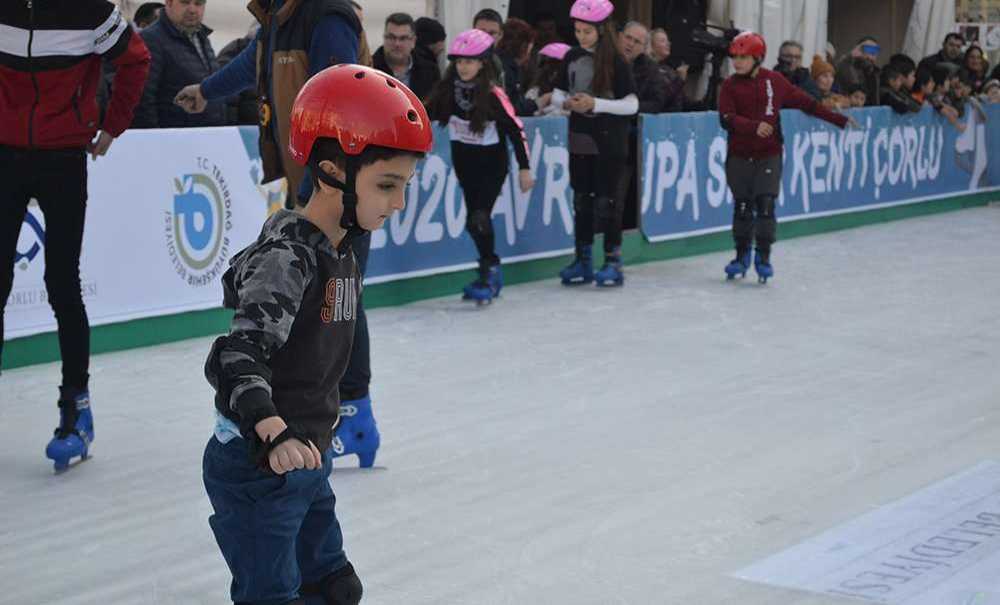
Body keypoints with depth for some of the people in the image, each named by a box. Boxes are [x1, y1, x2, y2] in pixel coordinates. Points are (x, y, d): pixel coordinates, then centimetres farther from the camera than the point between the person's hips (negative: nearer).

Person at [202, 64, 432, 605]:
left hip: (308, 460, 9)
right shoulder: (288, 256, -23)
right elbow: (240, 357, -34)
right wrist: (272, 433, -49)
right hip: (257, 466, -9)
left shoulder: (340, 251, 5)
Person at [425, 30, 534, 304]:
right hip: (464, 162, 5)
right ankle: (491, 270, 28)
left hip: (492, 164, -5)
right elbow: (428, 113, 2)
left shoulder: (493, 95, -18)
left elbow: (516, 129, -12)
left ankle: (488, 273, -6)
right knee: (474, 219, 11)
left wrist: (524, 168, -10)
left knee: (479, 217, -17)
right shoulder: (447, 89, -6)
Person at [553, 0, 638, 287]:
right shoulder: (572, 58, 4)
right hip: (580, 137, 5)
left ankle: (613, 262, 5)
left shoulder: (616, 62, -10)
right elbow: (557, 92, 12)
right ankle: (583, 261, 17)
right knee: (582, 199, 9)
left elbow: (632, 104, -12)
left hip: (610, 141, -5)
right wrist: (567, 102, -11)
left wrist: (595, 104, -21)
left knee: (607, 200, -3)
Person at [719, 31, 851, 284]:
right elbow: (726, 118, -14)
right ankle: (742, 255, 23)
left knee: (765, 204, -9)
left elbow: (806, 103, 7)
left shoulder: (774, 81, 1)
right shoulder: (730, 85, -1)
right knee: (742, 206, 6)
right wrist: (754, 126, -30)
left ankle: (763, 257, 1)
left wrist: (838, 119, 7)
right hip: (739, 156, 1)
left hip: (769, 154, -1)